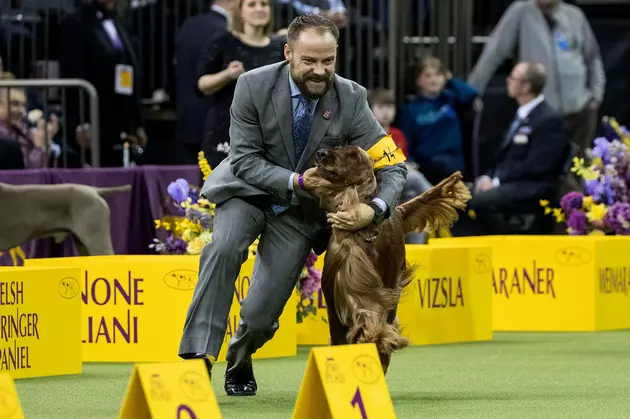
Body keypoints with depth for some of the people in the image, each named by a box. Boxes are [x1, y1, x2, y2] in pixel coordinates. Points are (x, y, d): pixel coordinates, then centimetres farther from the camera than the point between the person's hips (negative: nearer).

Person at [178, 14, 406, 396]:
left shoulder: (351, 99, -16)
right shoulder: (254, 86, -18)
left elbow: (392, 167, -15)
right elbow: (245, 160, -14)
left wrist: (374, 209, -35)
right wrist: (297, 180, -30)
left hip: (301, 209, 1)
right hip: (250, 190, 0)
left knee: (262, 313, -8)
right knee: (223, 249, -33)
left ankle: (239, 362, 28)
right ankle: (199, 356, -27)